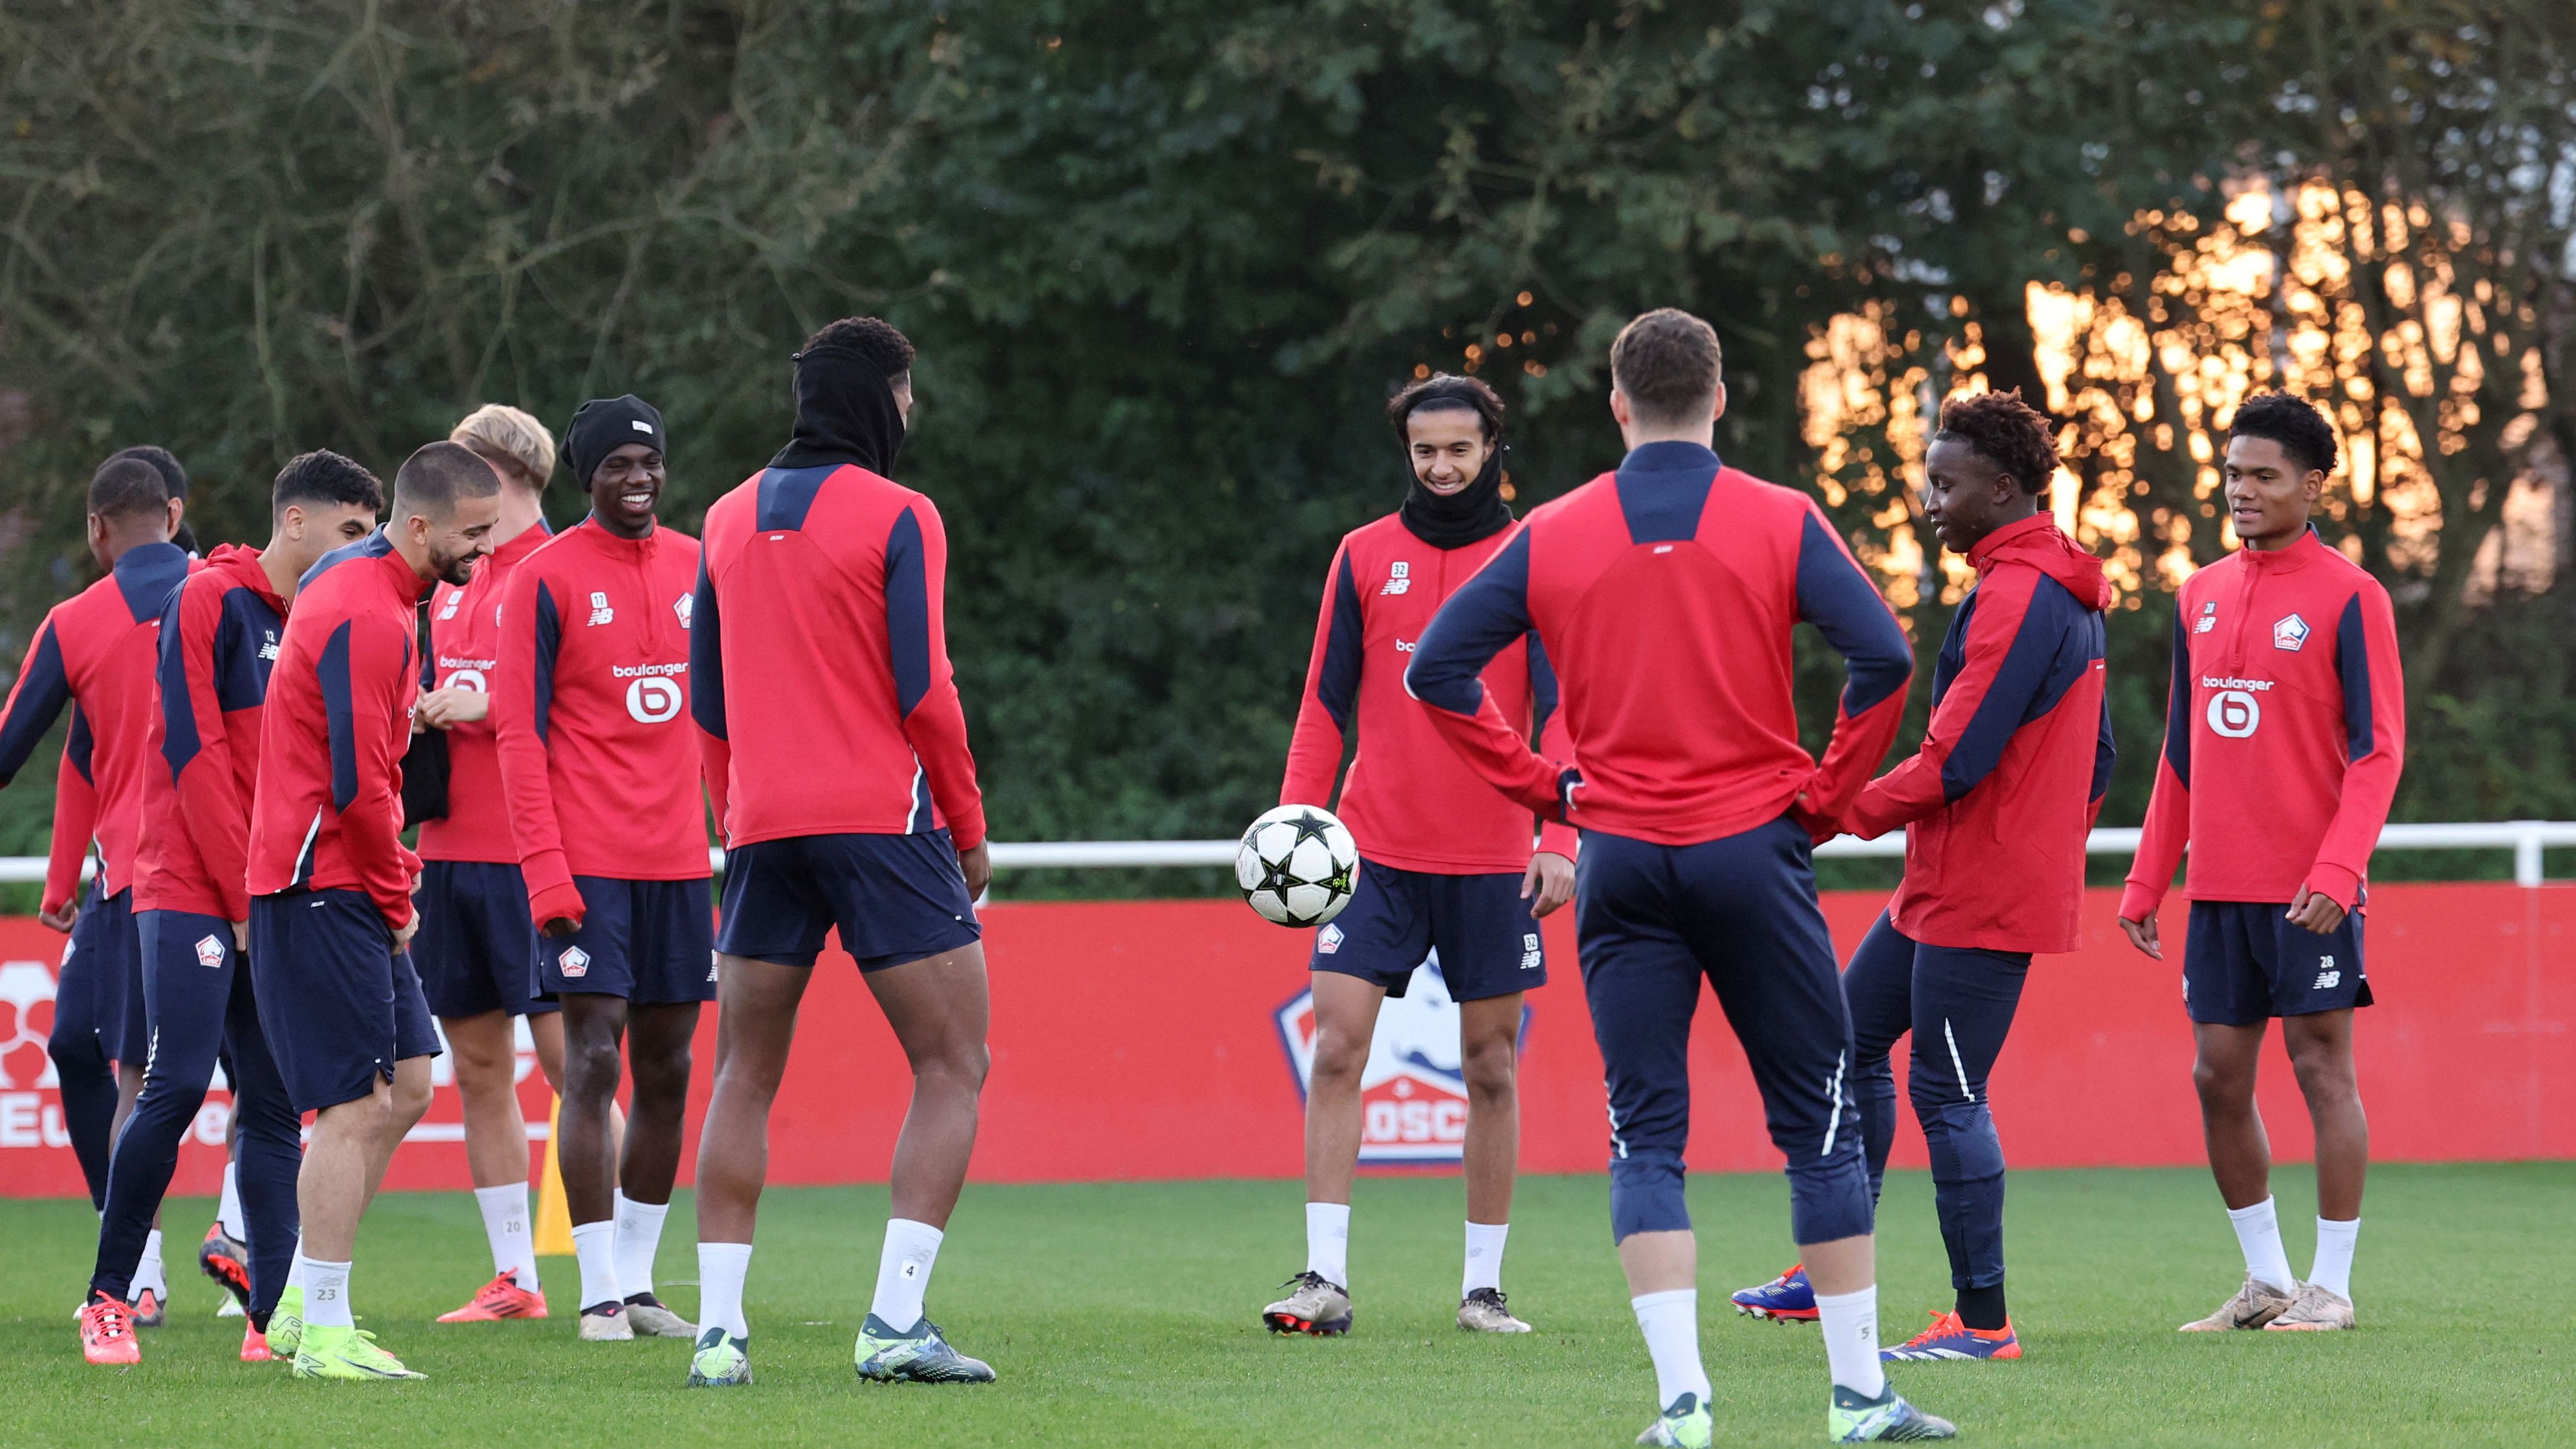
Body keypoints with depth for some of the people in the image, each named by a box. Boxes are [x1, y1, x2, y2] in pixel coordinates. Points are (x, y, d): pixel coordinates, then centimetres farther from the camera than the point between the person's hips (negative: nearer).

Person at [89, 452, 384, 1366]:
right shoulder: (211, 601, -5)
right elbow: (194, 751, -11)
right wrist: (244, 896, -13)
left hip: (276, 904, 7)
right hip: (189, 890, -7)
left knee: (274, 1107, 1)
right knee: (178, 1086, -12)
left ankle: (274, 1316, 0)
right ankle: (108, 1294, -1)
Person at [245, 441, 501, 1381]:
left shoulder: (371, 589, 15)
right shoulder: (366, 616, -18)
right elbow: (358, 784, -21)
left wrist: (393, 884, 13)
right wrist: (396, 896, -9)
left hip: (350, 889, 10)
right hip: (325, 889, -10)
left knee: (407, 1086, 12)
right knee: (356, 1108, -9)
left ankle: (304, 1304, 17)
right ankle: (324, 1334, -4)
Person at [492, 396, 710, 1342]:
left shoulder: (696, 567, 11)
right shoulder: (545, 579, -4)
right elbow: (520, 732, -7)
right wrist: (546, 869, -14)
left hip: (678, 861, 5)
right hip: (588, 864, -5)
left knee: (667, 1070, 7)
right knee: (592, 1064, -8)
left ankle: (638, 1284, 15)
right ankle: (600, 1294, -6)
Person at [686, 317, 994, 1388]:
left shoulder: (729, 519, 12)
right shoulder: (896, 517, -6)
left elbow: (706, 701, 14)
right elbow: (923, 689, -11)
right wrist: (968, 828, -2)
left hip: (764, 826, 5)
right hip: (882, 820, -5)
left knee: (744, 1078, 11)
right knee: (952, 1066, 1)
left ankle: (719, 1328, 4)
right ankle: (896, 1320, -10)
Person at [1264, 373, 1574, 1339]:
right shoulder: (1366, 557, 6)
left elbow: (1559, 713, 0)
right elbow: (1325, 705, 9)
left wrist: (1558, 839, -11)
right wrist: (1296, 823, -2)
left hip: (1492, 861, -1)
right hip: (1377, 852, 1)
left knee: (1490, 1067, 4)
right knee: (1336, 1049, -9)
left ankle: (1485, 1286, 12)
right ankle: (1325, 1278, -9)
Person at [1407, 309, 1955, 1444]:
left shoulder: (1552, 537, 3)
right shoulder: (1780, 523, -2)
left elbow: (1438, 668, 2)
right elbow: (1882, 657, -12)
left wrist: (1545, 787, 7)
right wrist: (1827, 796, 0)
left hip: (1622, 857, 1)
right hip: (1754, 849, -1)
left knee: (1645, 1136, 4)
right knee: (1819, 1123, 7)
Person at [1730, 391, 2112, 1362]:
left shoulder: (2017, 597, -18)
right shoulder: (2064, 592, 15)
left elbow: (1955, 759, -22)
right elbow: (2095, 757, 20)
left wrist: (1843, 813, -14)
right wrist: (2054, 844, 23)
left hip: (1981, 900, -11)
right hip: (1940, 886, 11)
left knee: (1946, 1093, -7)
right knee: (1852, 1042, 16)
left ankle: (1983, 1321, -2)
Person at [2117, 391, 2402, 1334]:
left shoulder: (2349, 598, -5)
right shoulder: (2201, 597, 13)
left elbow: (2378, 747, -9)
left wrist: (2335, 873, -20)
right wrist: (2147, 882, 14)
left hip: (2308, 892, -6)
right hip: (2218, 890, 6)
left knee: (2323, 1070, -3)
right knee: (2218, 1078, 6)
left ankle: (2331, 1286, 3)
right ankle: (2266, 1280, 16)